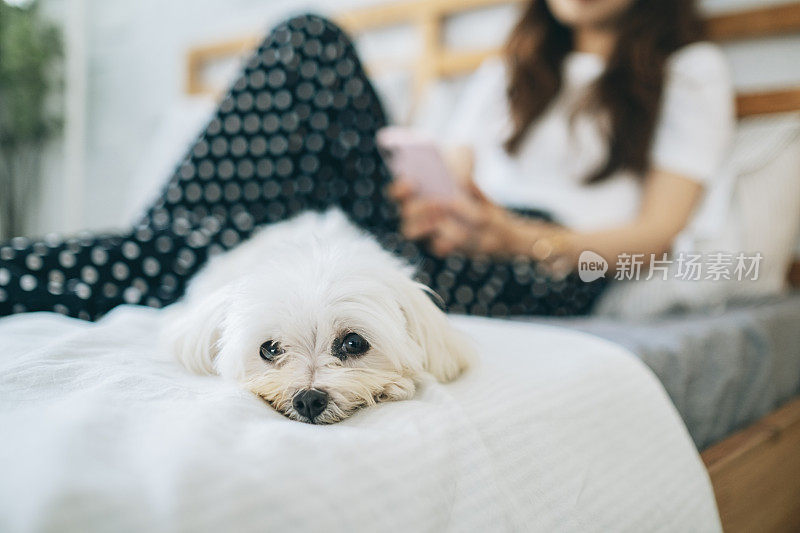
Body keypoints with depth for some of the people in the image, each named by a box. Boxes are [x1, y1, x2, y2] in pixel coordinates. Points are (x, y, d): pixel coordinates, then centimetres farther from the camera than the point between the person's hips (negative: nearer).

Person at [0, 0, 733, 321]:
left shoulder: (691, 70, 13)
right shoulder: (510, 71, 27)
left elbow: (659, 230, 1)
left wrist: (521, 238, -15)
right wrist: (426, 202, -7)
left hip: (552, 270, -4)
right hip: (465, 238, 5)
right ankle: (168, 244, -25)